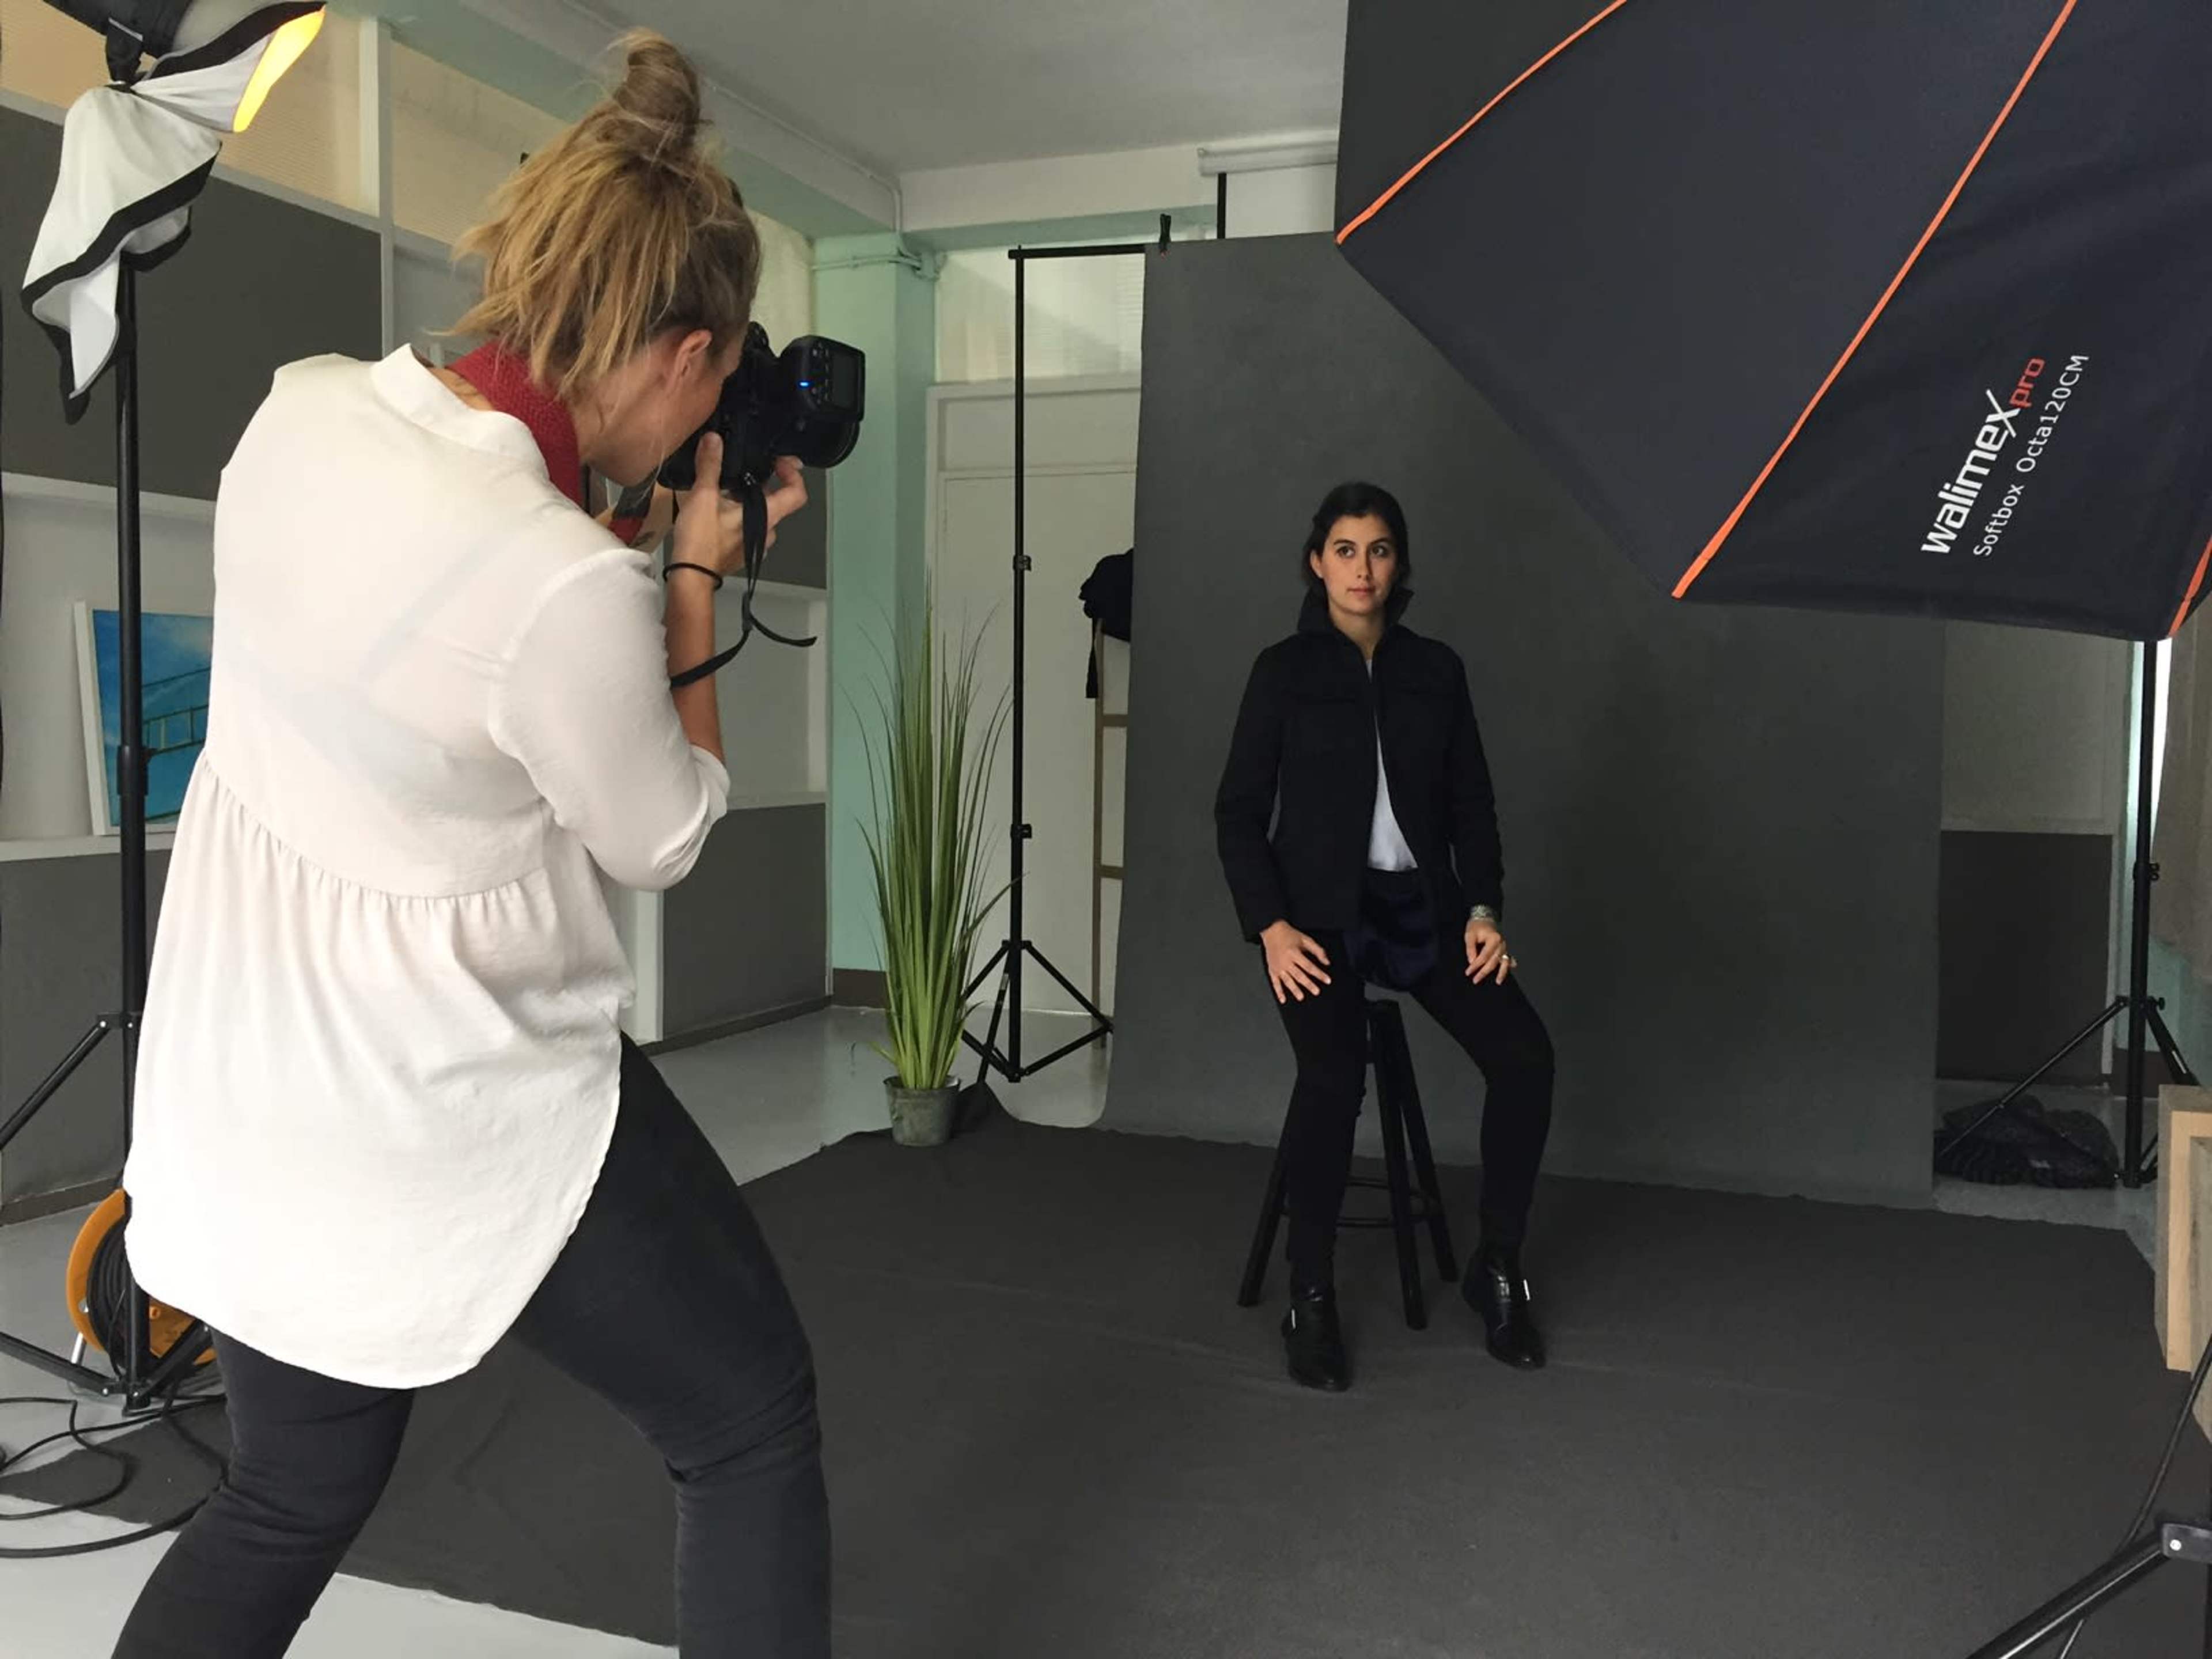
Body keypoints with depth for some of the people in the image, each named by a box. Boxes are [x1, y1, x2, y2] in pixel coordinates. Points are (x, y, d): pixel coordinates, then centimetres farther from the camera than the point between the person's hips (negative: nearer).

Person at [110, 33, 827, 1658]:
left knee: (286, 1504, 27)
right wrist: (696, 575, -4)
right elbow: (662, 838, -10)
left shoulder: (303, 410, -7)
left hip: (246, 1080, 8)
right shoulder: (574, 585, -29)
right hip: (457, 1107, -7)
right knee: (755, 1425, 16)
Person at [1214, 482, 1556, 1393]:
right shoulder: (1284, 669, 0)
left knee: (1524, 1052, -19)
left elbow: (1471, 804, 11)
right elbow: (1239, 810, -2)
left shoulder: (1436, 669, 9)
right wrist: (1270, 924, -14)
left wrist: (1484, 909, -4)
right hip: (1322, 910, -3)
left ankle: (1498, 1268, 2)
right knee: (1334, 1076, -30)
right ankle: (1311, 1298, -11)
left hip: (1423, 905, 4)